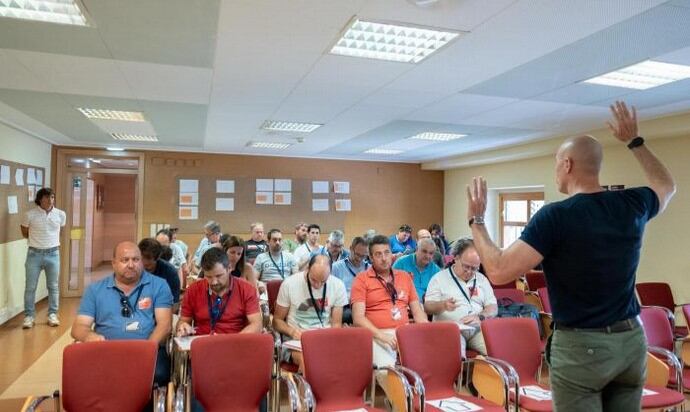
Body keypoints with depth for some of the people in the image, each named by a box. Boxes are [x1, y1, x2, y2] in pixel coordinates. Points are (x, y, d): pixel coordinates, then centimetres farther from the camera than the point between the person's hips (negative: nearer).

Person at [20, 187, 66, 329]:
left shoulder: (61, 214, -2)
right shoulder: (30, 215, -9)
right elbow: (25, 233, 8)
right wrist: (35, 239, 13)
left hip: (53, 254, 2)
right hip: (34, 254, -2)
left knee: (53, 286, 9)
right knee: (30, 287, 5)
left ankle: (52, 314, 20)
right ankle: (29, 316, 17)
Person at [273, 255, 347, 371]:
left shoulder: (338, 285, -1)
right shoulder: (289, 284, -6)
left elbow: (336, 323, 7)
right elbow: (277, 320, 4)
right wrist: (292, 331, -17)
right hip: (296, 340, -2)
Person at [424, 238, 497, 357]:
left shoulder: (482, 279, 17)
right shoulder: (439, 278, 6)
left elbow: (493, 308, 13)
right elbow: (428, 307, 2)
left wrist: (480, 317, -9)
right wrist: (443, 305, -20)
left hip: (478, 329, 4)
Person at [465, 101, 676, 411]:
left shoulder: (555, 216, -19)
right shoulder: (631, 205, -1)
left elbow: (499, 272, -24)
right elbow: (666, 186, 25)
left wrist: (476, 221, -10)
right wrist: (634, 141, 28)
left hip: (580, 346, -6)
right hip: (631, 340, 7)